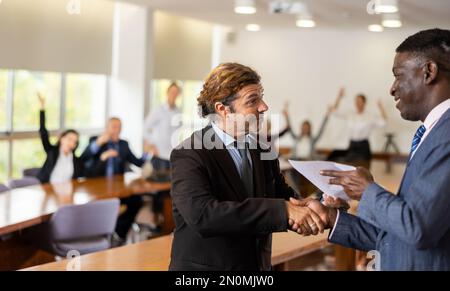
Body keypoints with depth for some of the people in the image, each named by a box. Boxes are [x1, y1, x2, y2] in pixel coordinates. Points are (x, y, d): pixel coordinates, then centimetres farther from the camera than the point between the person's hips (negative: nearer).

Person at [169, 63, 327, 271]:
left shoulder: (262, 147, 0)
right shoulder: (187, 156, -20)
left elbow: (282, 194, 9)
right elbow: (202, 215, -34)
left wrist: (306, 209, -15)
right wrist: (282, 210, -37)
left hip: (256, 264, 6)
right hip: (205, 265, -6)